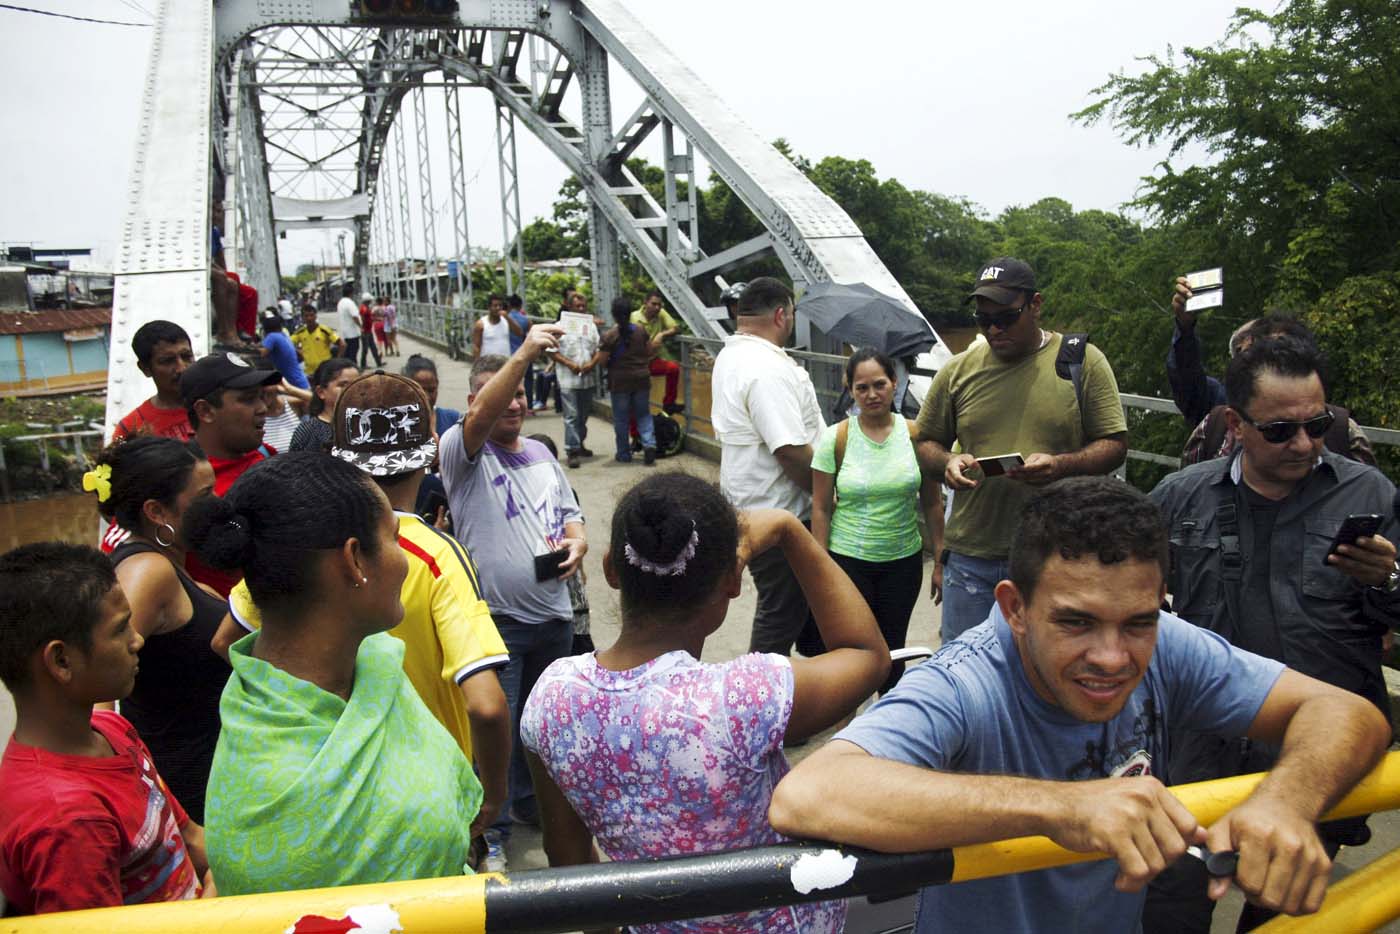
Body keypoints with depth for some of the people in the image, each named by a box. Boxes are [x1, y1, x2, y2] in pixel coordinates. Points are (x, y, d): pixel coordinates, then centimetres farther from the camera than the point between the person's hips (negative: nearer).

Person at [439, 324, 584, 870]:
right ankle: (490, 829, 18)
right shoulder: (463, 452, -8)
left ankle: (530, 799, 41)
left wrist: (577, 541, -5)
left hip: (553, 614, 6)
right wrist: (523, 354, -41)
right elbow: (480, 416, -29)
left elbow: (570, 513, 19)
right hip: (495, 617, -6)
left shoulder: (540, 454, 13)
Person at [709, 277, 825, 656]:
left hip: (749, 505, 11)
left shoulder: (730, 354, 10)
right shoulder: (768, 369, -24)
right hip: (779, 511, -11)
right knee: (781, 614, 2)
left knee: (783, 607, 24)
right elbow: (791, 451, -28)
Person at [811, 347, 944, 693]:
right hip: (849, 561, -2)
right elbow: (821, 509, -5)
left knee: (893, 650, 13)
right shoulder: (836, 438, -7)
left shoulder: (915, 435, -2)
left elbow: (933, 504, 3)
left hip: (904, 560, 2)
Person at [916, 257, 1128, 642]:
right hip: (970, 557, 2)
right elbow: (926, 443, 14)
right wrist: (948, 462, -9)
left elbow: (1114, 445, 0)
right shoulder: (958, 370, 7)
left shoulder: (1083, 361, 1)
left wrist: (1061, 465, -19)